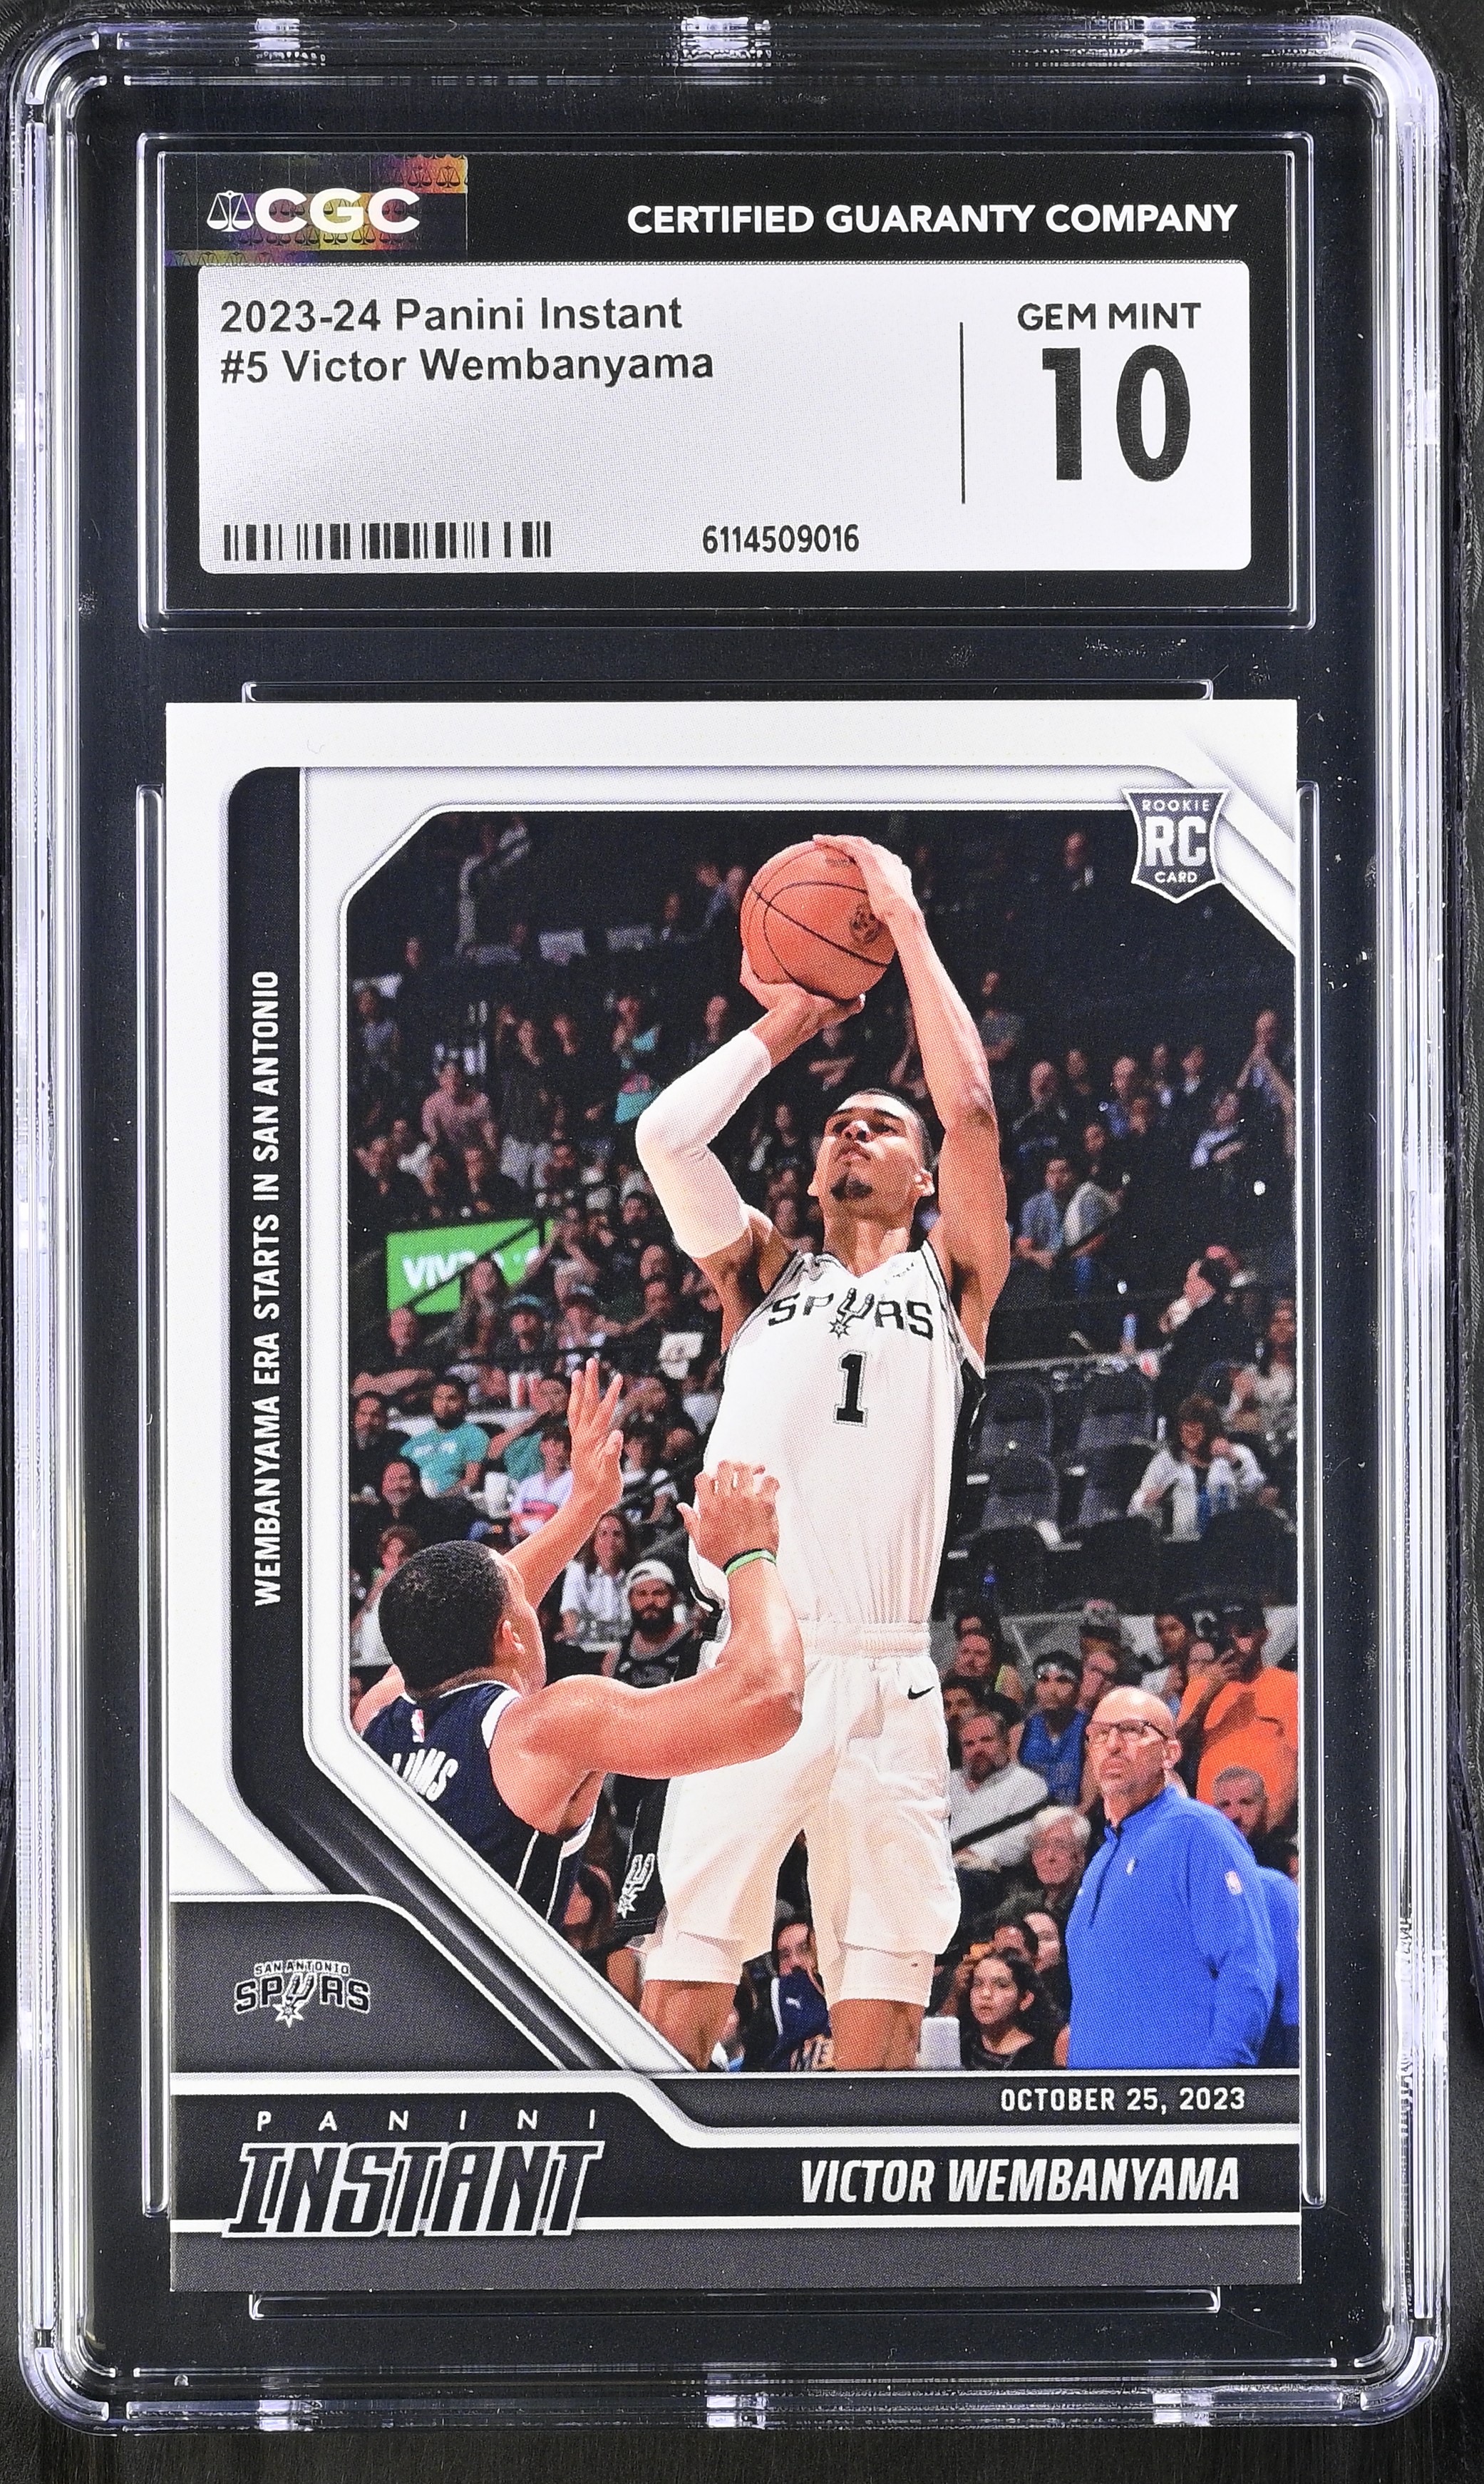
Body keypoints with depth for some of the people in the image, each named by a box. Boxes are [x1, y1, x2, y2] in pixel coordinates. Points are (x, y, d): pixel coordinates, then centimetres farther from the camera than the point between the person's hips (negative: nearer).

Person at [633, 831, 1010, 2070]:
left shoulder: (950, 1283, 15)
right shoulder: (764, 1272, 20)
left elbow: (973, 1108, 1)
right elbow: (666, 1135, 5)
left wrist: (907, 922, 6)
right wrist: (784, 1026, 16)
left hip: (886, 1680, -1)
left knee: (882, 2014, -2)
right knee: (679, 2004, -7)